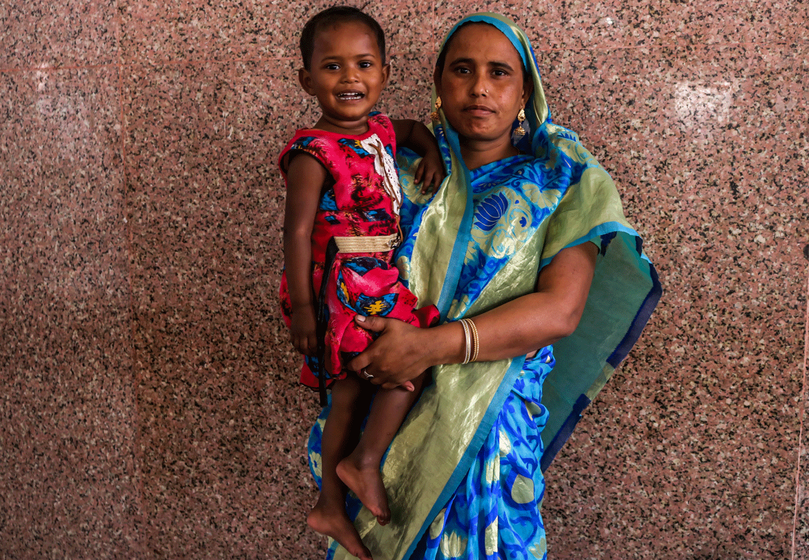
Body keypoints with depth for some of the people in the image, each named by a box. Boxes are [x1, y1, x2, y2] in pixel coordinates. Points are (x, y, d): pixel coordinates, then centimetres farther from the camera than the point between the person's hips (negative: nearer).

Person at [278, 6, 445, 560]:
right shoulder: (312, 153, -15)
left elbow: (415, 127, 30)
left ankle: (332, 505, 28)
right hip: (341, 287, -8)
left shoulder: (380, 131, 8)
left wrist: (430, 150, 8)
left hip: (380, 282, 8)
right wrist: (301, 306, -18)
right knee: (413, 361, -9)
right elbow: (298, 230, -17)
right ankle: (365, 463, 9)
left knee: (351, 393, 14)